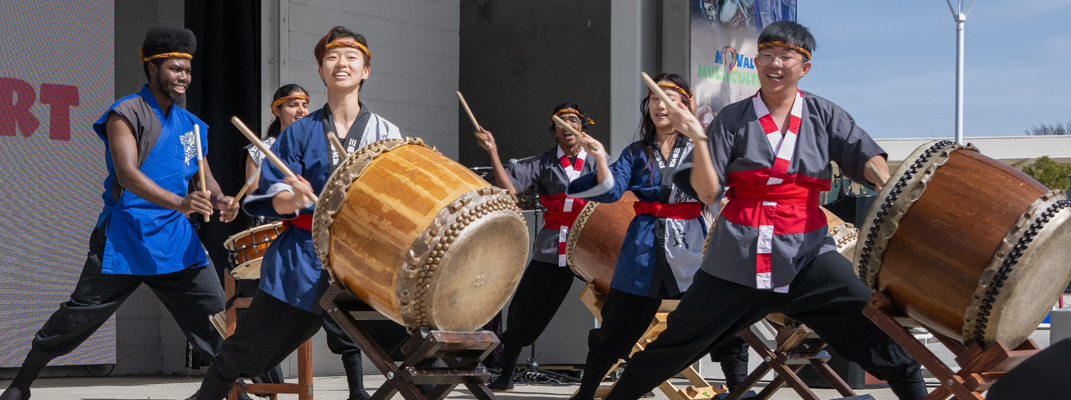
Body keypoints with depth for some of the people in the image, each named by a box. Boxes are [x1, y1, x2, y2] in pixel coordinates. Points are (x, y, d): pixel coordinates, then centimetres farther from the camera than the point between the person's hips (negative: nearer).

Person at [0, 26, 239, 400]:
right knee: (76, 316, -1)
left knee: (215, 312, -1)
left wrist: (219, 200, -10)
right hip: (125, 240, -6)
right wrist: (180, 203, -34)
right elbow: (127, 174, -21)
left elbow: (204, 177, 15)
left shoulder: (189, 124, 13)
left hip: (175, 240, 6)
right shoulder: (127, 114, -7)